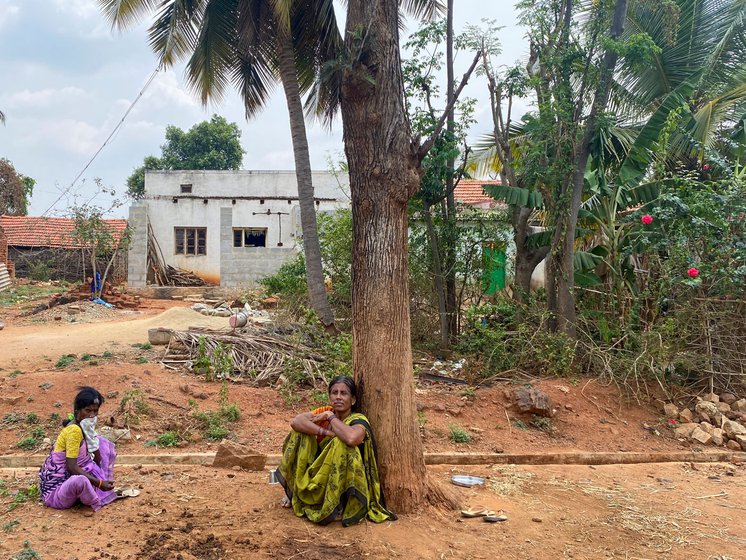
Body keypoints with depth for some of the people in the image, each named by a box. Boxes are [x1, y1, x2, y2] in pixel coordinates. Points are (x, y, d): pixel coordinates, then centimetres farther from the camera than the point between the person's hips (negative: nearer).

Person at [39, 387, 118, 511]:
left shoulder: (84, 426, 2)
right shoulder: (74, 430, -24)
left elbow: (97, 458, 4)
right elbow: (71, 467, -26)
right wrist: (98, 483, -26)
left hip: (69, 477, 9)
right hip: (54, 489, -9)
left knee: (103, 443, 6)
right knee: (80, 481, -43)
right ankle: (96, 501, -8)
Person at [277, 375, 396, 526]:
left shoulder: (358, 420, -15)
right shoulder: (325, 412, -2)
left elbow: (351, 438, -40)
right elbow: (296, 422, -18)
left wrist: (331, 417, -23)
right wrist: (326, 432, -28)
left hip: (342, 481, -5)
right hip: (319, 473, 5)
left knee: (342, 444, -31)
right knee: (300, 432, -10)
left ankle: (337, 506, -16)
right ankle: (294, 491, 5)